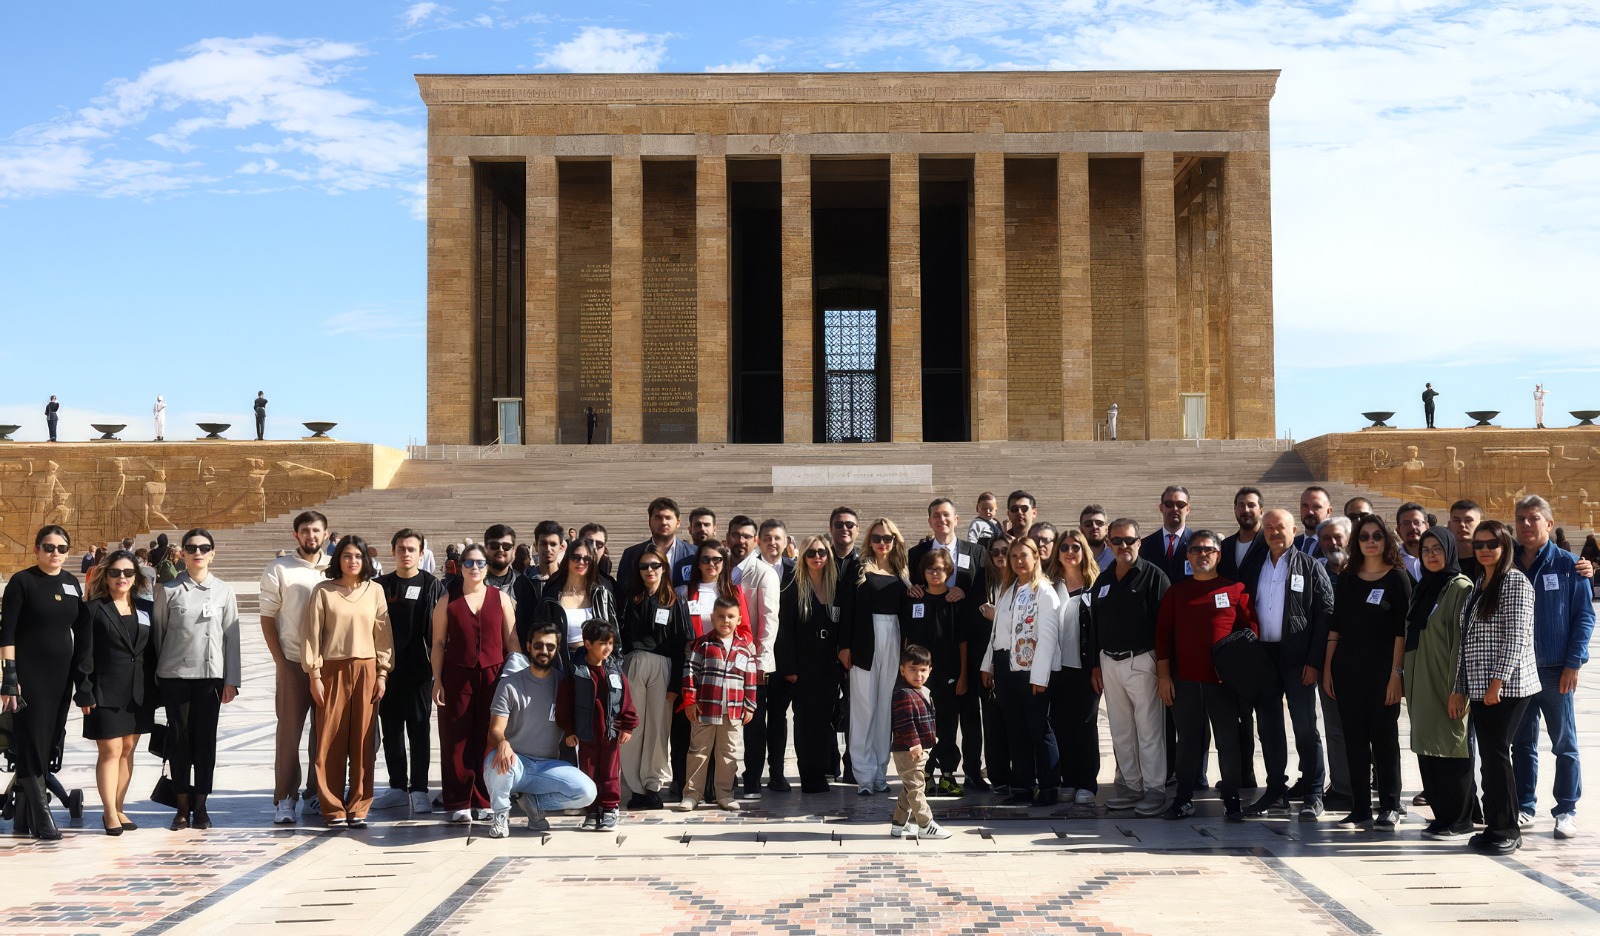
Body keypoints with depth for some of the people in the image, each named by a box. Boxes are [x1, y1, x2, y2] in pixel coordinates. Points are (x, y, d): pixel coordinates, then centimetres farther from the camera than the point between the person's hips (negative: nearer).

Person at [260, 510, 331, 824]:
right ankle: (285, 798, 4)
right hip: (293, 663, -2)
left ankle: (317, 793, 18)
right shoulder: (278, 569, 1)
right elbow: (267, 617, 1)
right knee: (289, 731, -1)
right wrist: (280, 661, -5)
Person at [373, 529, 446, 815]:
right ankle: (398, 787, 19)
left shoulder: (432, 586, 1)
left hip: (419, 670, -3)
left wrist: (437, 665, -8)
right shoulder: (381, 585, 9)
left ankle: (419, 790, 6)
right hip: (387, 669, 4)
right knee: (391, 730, 9)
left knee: (418, 730, 1)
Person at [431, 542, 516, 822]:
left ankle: (484, 801, 11)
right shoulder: (447, 602, 6)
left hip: (493, 676, 0)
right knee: (456, 739, -1)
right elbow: (438, 643, 6)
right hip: (457, 677, 0)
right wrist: (437, 681, -1)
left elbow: (511, 639, 7)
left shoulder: (501, 598, 7)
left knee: (489, 739, 2)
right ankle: (458, 803, 5)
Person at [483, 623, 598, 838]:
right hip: (515, 762, -2)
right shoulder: (510, 684, -3)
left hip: (548, 765, 2)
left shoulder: (563, 683, 7)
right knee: (499, 761, -38)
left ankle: (534, 802, 4)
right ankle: (500, 813, -8)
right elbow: (495, 729, -11)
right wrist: (503, 743, -33)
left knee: (587, 791, -23)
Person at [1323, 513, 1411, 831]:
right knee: (1354, 739, 6)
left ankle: (1389, 808, 10)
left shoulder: (1397, 578, -1)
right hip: (1347, 668, 4)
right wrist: (1327, 667, 7)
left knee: (1384, 737, 1)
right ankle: (1360, 809, 11)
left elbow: (1401, 629, -6)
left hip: (1382, 669, -4)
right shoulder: (1347, 578, 11)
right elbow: (1335, 625, 12)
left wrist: (1396, 672, -13)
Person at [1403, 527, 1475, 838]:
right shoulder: (1422, 589, 16)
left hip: (1445, 684, -8)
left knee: (1451, 748, -2)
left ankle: (1458, 820, 6)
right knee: (1427, 750, 9)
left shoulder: (1461, 588, -8)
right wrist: (1407, 682, 15)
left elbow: (1463, 642, -13)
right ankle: (1442, 814, 17)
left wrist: (1458, 689, -18)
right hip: (1421, 685, 8)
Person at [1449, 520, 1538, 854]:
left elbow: (1517, 637, -15)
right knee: (1488, 755, 8)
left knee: (1496, 753, -6)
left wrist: (1497, 683, -19)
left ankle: (1508, 830, 3)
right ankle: (1493, 825, 15)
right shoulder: (1478, 586, 17)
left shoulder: (1515, 582, -7)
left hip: (1507, 687, -7)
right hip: (1479, 688, 7)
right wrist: (1459, 689, 13)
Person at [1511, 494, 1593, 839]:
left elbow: (1585, 616, -3)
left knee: (1565, 743, 4)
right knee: (1522, 742, 10)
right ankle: (1524, 807, 18)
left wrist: (1573, 663, -10)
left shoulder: (1568, 565, -3)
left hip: (1556, 670, -3)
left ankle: (1567, 811, 12)